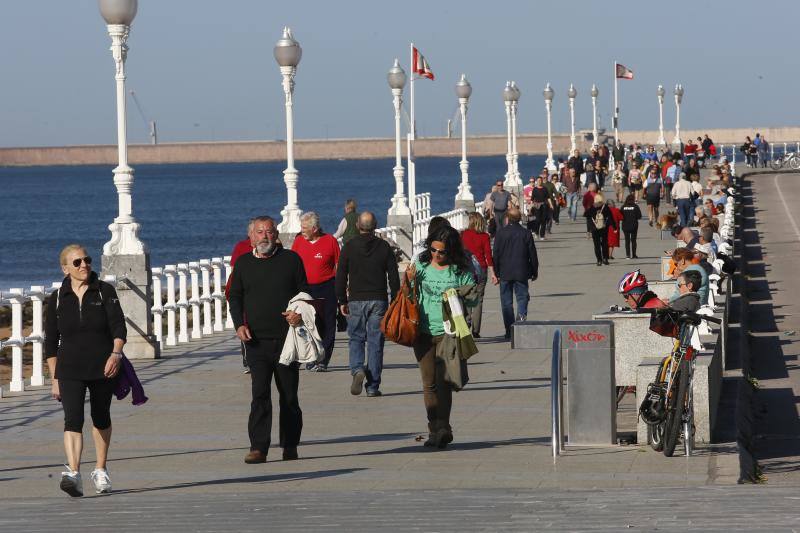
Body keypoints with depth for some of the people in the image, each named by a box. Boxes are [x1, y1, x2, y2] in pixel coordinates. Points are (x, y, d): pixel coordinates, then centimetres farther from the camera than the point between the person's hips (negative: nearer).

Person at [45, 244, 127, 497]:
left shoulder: (104, 292, 0)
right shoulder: (57, 299, 2)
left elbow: (118, 327, -6)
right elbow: (50, 343, 8)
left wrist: (116, 353, -25)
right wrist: (54, 379, 6)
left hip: (103, 368, 1)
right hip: (70, 370, -1)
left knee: (101, 418, 15)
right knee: (73, 419, -17)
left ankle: (100, 470, 33)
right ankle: (73, 474, -30)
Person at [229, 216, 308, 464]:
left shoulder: (291, 260, 5)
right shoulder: (244, 263, 10)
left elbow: (304, 293, 8)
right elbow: (235, 297, 14)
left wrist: (300, 314, -12)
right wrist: (239, 325, -2)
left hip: (286, 338, 0)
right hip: (257, 340, 0)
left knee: (289, 395, 6)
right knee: (260, 393, -9)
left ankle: (290, 446, 16)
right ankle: (258, 447, -11)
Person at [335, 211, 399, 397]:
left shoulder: (349, 247, 0)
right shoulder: (384, 247, 2)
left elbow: (340, 276, 0)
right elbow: (393, 277, 3)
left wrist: (342, 301, 7)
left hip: (356, 300, -1)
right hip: (379, 300, 1)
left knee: (356, 339, 11)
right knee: (375, 342, 3)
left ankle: (357, 369, -16)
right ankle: (373, 386, 2)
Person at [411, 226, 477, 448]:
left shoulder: (461, 270, -3)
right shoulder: (422, 265, 7)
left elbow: (473, 299, 2)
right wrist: (410, 280, -3)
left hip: (448, 332, -4)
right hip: (423, 332, 4)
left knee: (443, 381, -13)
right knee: (429, 383, 5)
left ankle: (442, 428, -14)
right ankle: (435, 429, 13)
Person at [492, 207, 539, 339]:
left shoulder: (500, 234, -4)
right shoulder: (526, 234, -2)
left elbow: (496, 255, -2)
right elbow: (533, 255, 3)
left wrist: (496, 273, 4)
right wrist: (534, 272, 13)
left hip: (505, 273, 0)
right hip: (522, 273, 0)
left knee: (506, 301, 6)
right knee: (522, 296, 7)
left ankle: (509, 331, 5)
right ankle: (521, 314, -24)